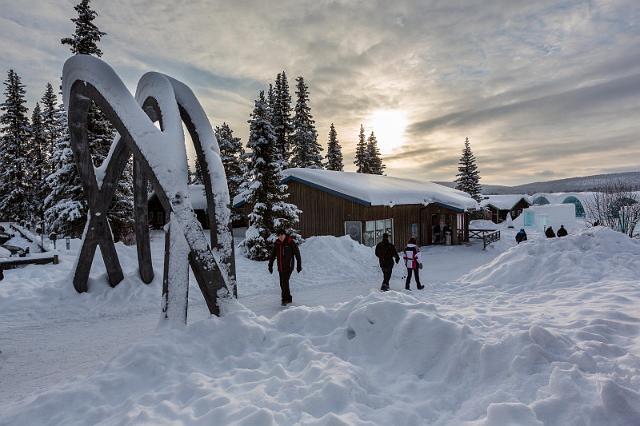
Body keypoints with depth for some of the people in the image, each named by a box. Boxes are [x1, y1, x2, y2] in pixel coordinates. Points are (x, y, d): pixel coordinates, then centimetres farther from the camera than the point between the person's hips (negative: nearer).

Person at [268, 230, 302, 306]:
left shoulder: (290, 242, -8)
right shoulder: (277, 243, 5)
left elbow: (297, 254, -3)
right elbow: (273, 255, 14)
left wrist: (299, 265, -3)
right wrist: (270, 265, 12)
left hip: (288, 267, -6)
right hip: (280, 267, 6)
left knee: (285, 282, -16)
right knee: (282, 284, 10)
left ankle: (285, 299, -9)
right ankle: (289, 298, 24)